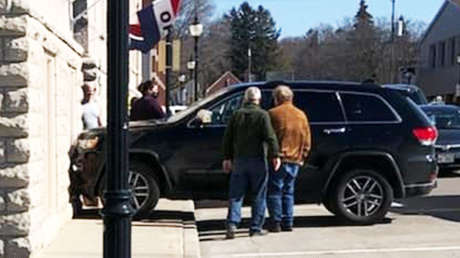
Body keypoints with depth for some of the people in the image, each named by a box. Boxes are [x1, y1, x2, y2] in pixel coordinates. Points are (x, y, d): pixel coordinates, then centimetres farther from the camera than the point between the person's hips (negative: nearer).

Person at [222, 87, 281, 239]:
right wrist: (275, 155, -7)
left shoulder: (237, 115, 7)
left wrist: (227, 157, 15)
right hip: (257, 159, -3)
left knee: (236, 195, 7)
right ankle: (256, 228, 7)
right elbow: (270, 137, -12)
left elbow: (227, 137, 9)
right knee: (259, 196, 6)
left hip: (239, 159, 3)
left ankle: (232, 224, -7)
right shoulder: (262, 115, -5)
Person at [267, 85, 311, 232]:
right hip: (295, 160, 5)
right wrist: (302, 157, 19)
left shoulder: (273, 114, -5)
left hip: (278, 159, -5)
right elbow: (307, 140, 11)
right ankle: (288, 223, 13)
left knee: (275, 192, 3)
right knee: (288, 192, 14)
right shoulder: (301, 115, 10)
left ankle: (275, 223, 0)